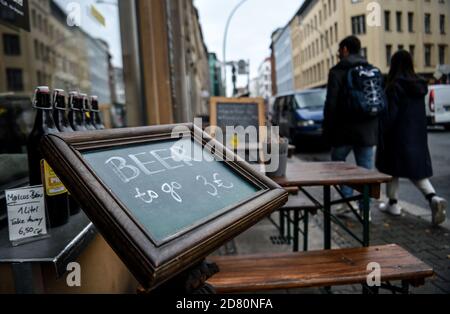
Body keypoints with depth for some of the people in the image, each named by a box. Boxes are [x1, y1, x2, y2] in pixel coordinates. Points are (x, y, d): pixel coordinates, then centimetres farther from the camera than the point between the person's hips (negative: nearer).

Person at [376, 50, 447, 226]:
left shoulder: (394, 86, -14)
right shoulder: (420, 85, 7)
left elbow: (390, 114, -17)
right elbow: (421, 113, 12)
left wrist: (382, 135, -10)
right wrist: (418, 131, 19)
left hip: (398, 136, -6)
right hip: (417, 136, 6)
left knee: (393, 169, 8)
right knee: (416, 169, 12)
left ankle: (393, 204, 16)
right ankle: (433, 198, -6)